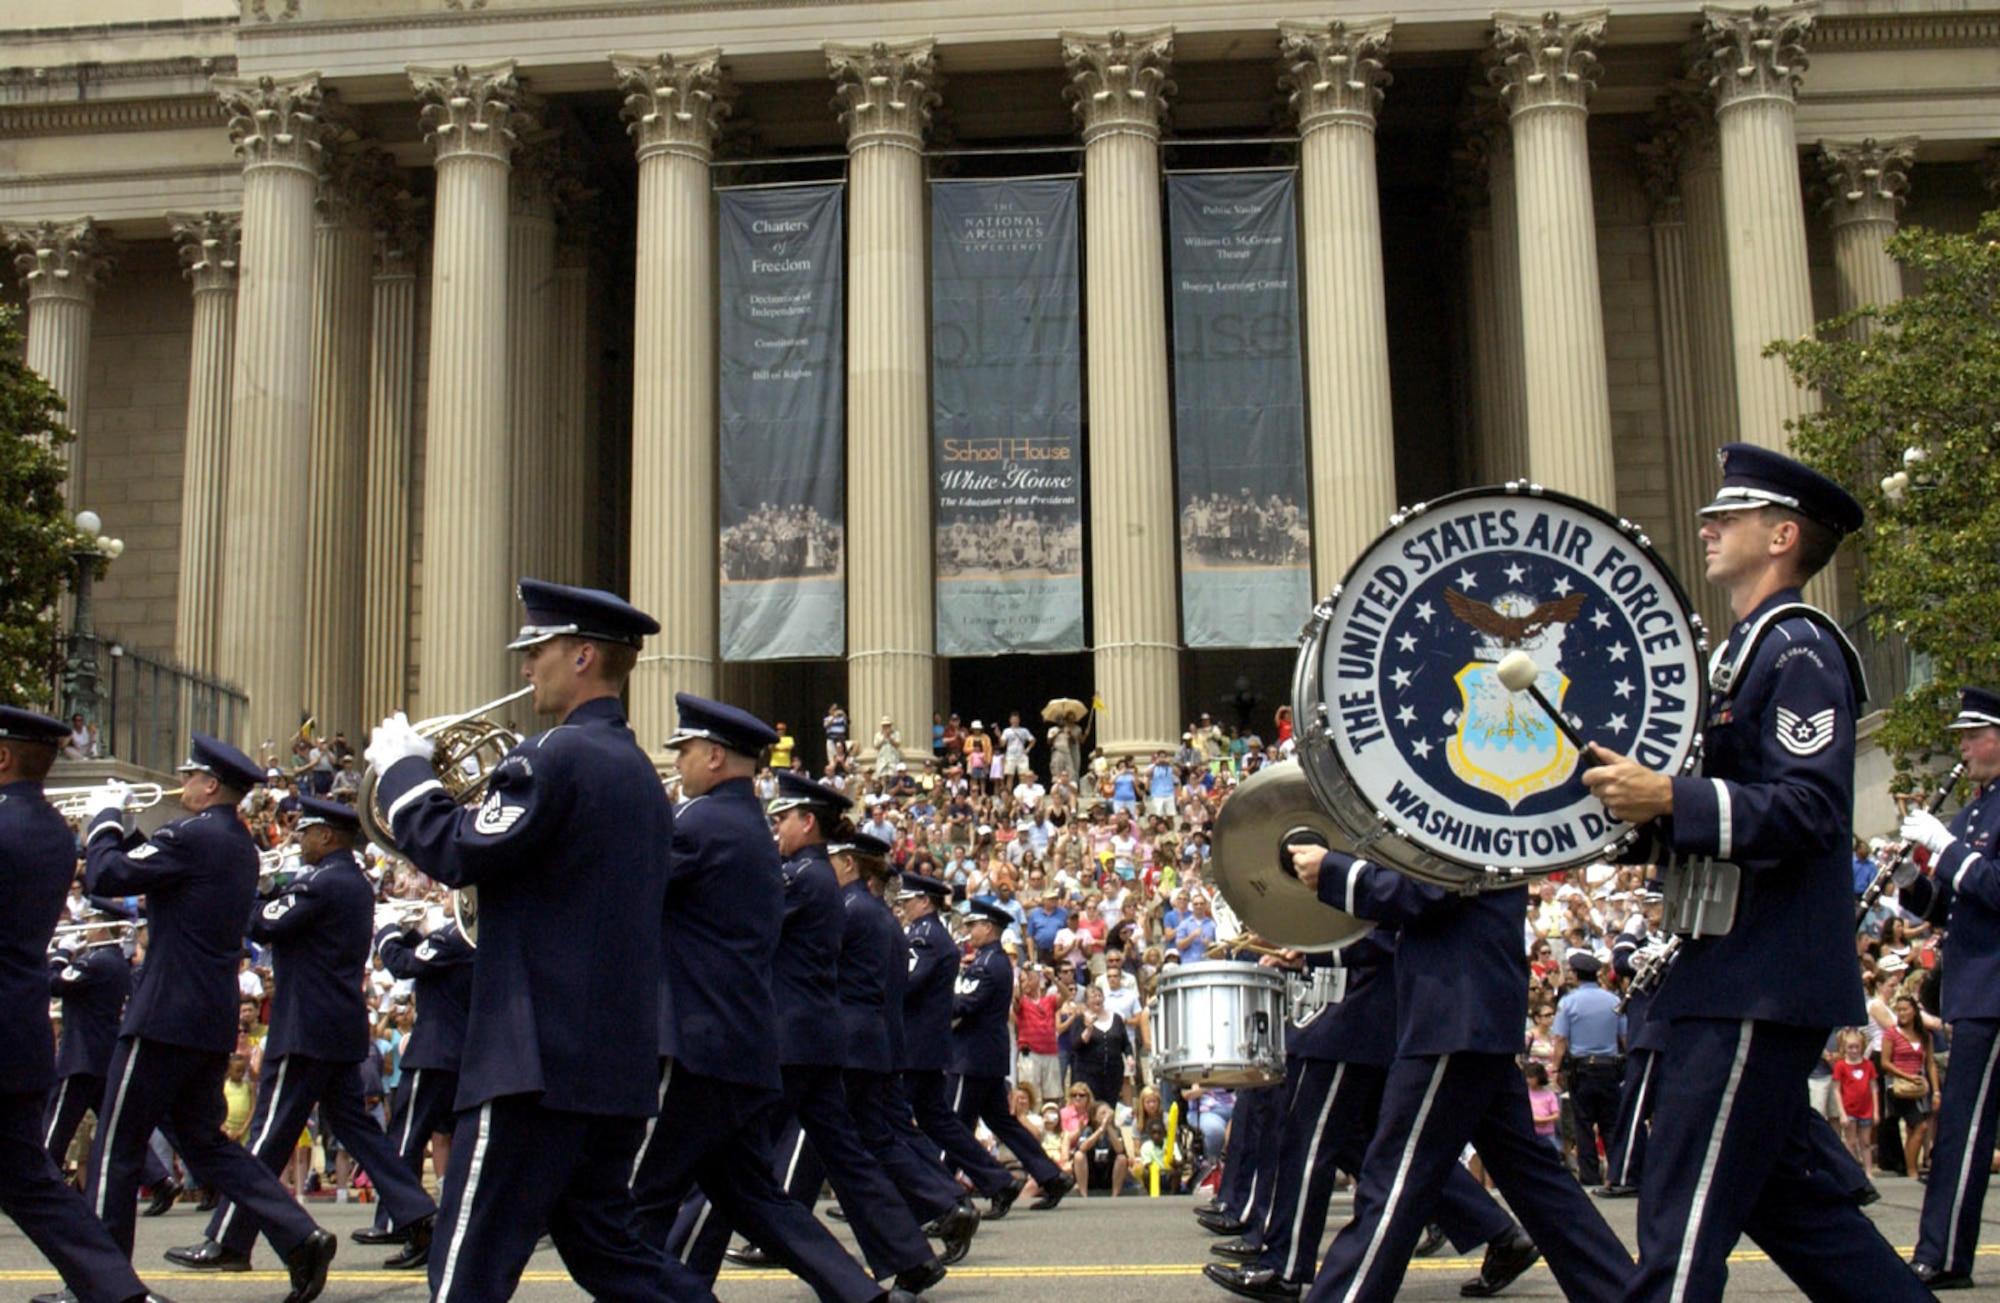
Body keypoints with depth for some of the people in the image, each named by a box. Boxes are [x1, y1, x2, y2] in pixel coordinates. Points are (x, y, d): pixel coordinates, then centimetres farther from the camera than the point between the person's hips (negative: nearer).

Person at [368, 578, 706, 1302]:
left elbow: (459, 855, -16)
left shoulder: (559, 754, -13)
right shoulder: (638, 771, 16)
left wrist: (404, 767, -2)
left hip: (542, 1061, -9)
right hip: (620, 1065, 9)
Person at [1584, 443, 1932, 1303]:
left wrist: (1671, 800, -31)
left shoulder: (1799, 650, -12)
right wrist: (1636, 796, 9)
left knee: (1684, 1214, -9)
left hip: (1762, 981, -10)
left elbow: (1813, 808, -23)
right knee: (1779, 1192, 16)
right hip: (1740, 971, 10)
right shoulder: (1746, 650, 19)